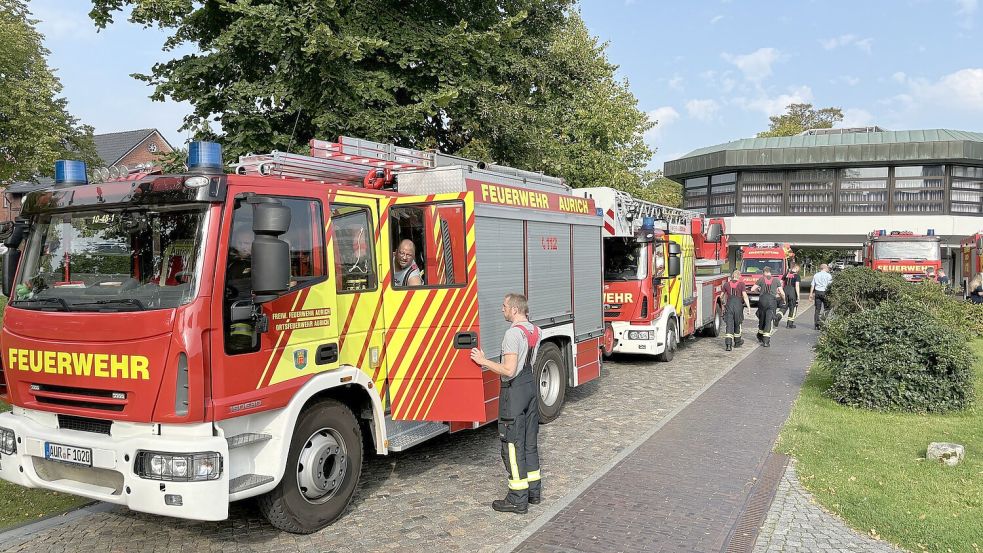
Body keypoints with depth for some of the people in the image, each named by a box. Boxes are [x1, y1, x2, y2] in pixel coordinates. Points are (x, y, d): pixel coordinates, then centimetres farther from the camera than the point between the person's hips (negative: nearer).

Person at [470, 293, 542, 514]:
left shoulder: (513, 333, -20)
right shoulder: (534, 330, 8)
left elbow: (509, 370, -23)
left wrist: (484, 361, -13)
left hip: (514, 389, -9)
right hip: (531, 385, 9)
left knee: (513, 445, -1)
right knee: (530, 441, 17)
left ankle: (518, 499, 4)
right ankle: (534, 490, 26)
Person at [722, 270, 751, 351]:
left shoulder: (726, 284, 6)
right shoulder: (741, 284, -2)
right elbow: (745, 296, -10)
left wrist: (725, 305, 31)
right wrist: (748, 306, -10)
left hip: (729, 305, 1)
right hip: (738, 305, -1)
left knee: (729, 325, -2)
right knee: (737, 324, 16)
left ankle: (728, 344, -17)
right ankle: (737, 342, 31)